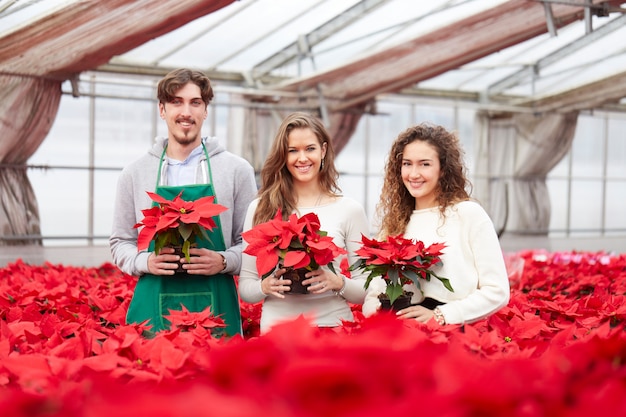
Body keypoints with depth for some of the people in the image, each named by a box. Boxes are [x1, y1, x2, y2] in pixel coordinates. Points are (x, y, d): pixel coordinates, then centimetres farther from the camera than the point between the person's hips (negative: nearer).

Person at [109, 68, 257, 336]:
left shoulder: (237, 170, 4)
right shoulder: (134, 174, 8)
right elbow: (120, 244, 12)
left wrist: (224, 261, -13)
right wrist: (146, 261, -7)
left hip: (215, 306, -1)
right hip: (152, 307, 1)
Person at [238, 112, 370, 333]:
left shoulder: (350, 210, 1)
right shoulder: (260, 209, 4)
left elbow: (367, 290, 4)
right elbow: (245, 286, 8)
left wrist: (338, 283, -14)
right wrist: (265, 286, -11)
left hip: (333, 327, -1)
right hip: (276, 329, 2)